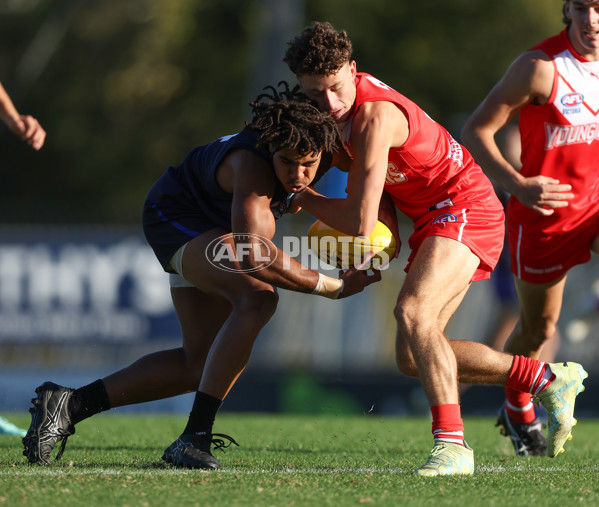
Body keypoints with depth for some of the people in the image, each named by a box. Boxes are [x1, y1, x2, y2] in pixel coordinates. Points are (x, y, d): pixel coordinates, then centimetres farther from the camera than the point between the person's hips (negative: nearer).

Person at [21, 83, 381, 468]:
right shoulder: (254, 165, -41)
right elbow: (252, 255, -49)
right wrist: (333, 287, -43)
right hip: (178, 216, -8)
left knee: (200, 365, 8)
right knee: (257, 299, -34)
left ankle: (70, 405, 13)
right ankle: (195, 436, -32)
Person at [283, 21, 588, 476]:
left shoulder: (373, 119, -26)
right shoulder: (351, 97, 3)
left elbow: (360, 221, -26)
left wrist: (301, 198, -10)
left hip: (465, 206, -10)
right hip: (435, 217, 10)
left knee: (413, 310, -33)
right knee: (412, 358, 5)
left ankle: (452, 444, -39)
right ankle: (548, 379, 16)